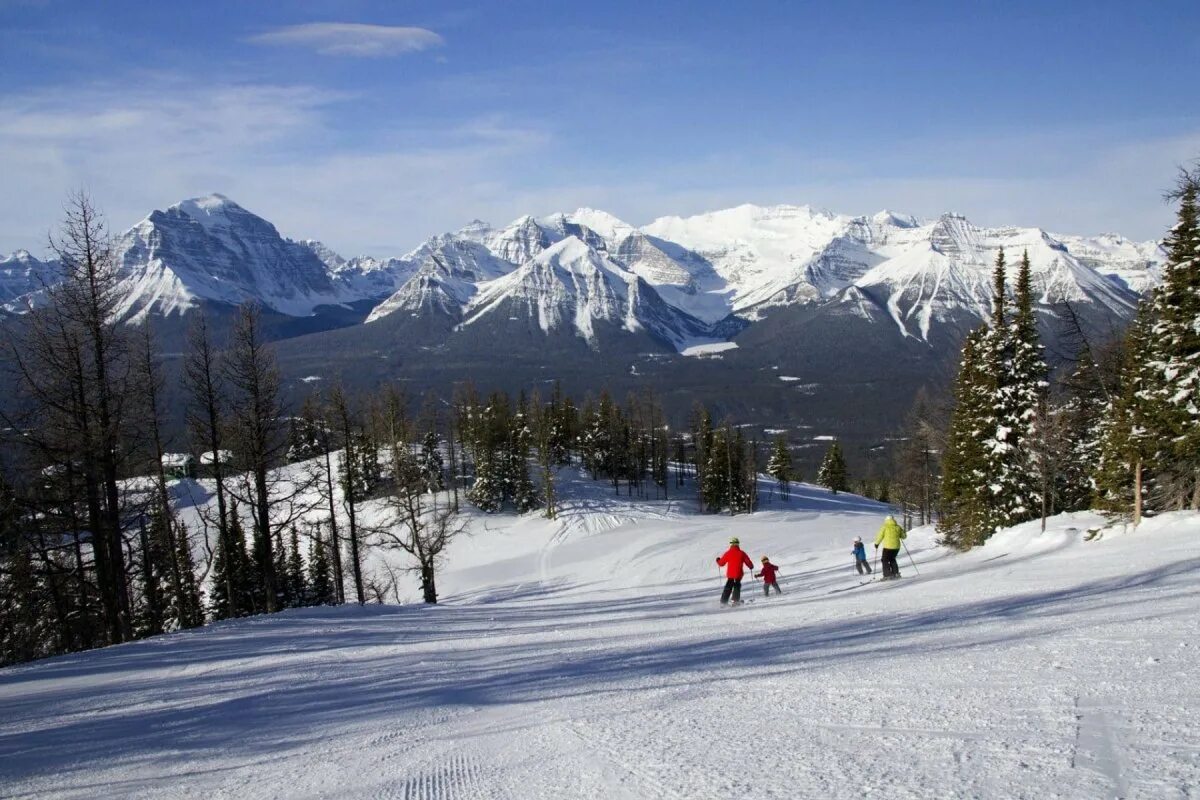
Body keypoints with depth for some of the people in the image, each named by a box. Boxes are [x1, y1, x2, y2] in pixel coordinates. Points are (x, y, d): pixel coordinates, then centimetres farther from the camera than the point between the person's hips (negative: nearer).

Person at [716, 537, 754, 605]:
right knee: (737, 586, 16)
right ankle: (735, 600, 4)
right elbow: (748, 562, 4)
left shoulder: (728, 553, -2)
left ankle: (724, 601, 9)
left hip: (730, 574, 1)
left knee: (728, 587, 14)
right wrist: (751, 566, 27)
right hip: (738, 574, -1)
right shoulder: (742, 553, -3)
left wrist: (718, 560, 29)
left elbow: (721, 563, 6)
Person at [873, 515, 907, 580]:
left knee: (885, 560, 5)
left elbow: (880, 536, -5)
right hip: (896, 546, 5)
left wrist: (877, 543, 11)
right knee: (892, 559, 24)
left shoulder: (885, 527, -7)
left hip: (888, 547, -5)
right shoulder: (898, 527, 5)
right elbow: (904, 536, 15)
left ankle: (887, 575, -6)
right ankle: (896, 573, 18)